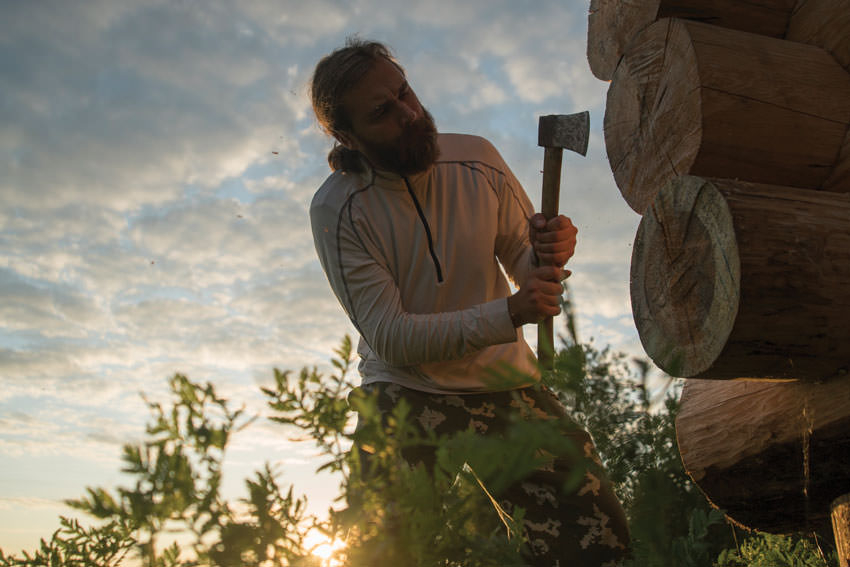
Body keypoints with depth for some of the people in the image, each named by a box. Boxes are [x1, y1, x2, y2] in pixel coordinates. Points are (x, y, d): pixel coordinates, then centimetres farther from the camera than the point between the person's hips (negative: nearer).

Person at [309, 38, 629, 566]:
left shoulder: (477, 159, -2)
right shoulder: (337, 209, -12)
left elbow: (522, 265, 8)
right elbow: (390, 337, -16)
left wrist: (549, 253, -17)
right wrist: (509, 313, -26)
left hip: (508, 381, 3)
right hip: (411, 391, -2)